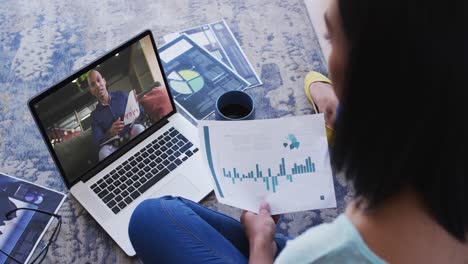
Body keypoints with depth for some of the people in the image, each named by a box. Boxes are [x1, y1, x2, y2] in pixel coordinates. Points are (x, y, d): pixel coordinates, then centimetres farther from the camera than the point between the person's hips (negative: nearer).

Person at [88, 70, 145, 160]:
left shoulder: (121, 95, 7)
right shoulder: (95, 115, 5)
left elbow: (141, 113, 6)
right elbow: (97, 141, -3)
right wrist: (110, 133, -24)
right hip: (114, 147, 0)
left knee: (138, 128, -31)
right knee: (104, 152, -33)